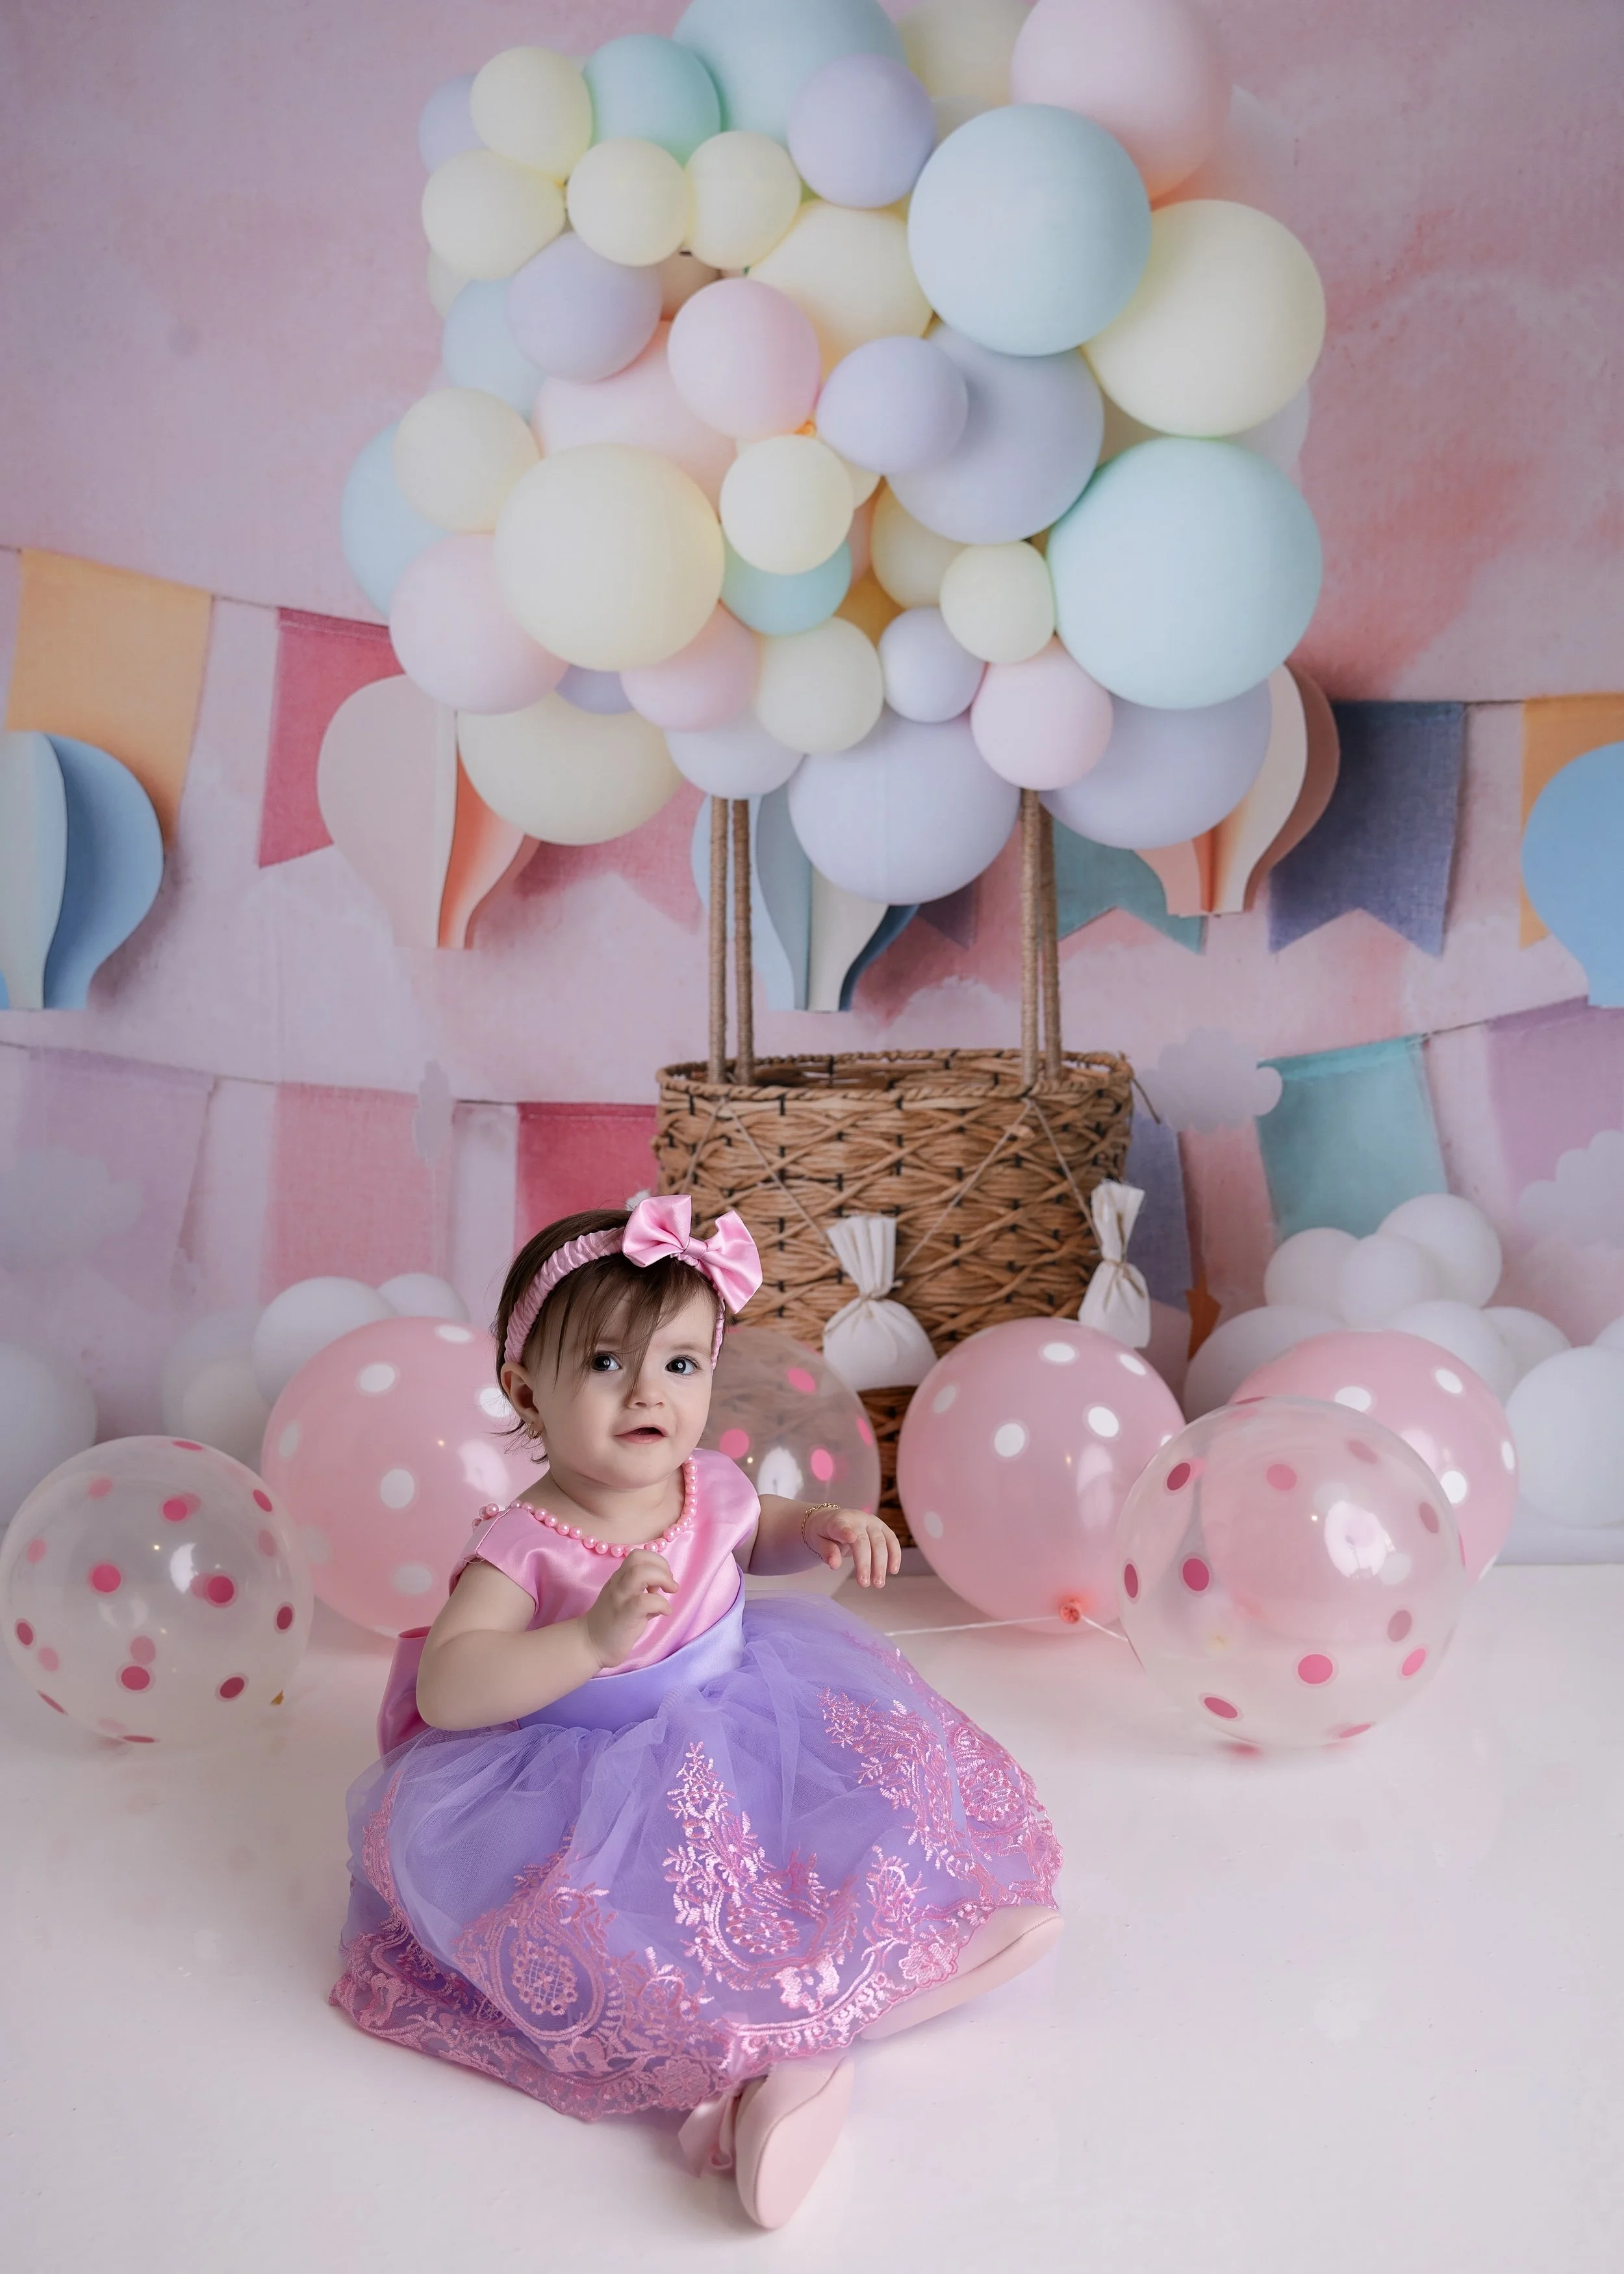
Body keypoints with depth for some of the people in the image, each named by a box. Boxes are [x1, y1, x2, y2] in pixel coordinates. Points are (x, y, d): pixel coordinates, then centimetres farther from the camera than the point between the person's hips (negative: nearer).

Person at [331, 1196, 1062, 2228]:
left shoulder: (708, 1488, -5)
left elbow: (761, 1533, 21)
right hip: (594, 1790, -6)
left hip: (739, 1741, 6)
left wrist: (826, 1527, -2)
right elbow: (443, 1689, -33)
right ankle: (766, 2062, -23)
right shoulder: (522, 1548, -22)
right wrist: (594, 1636, -43)